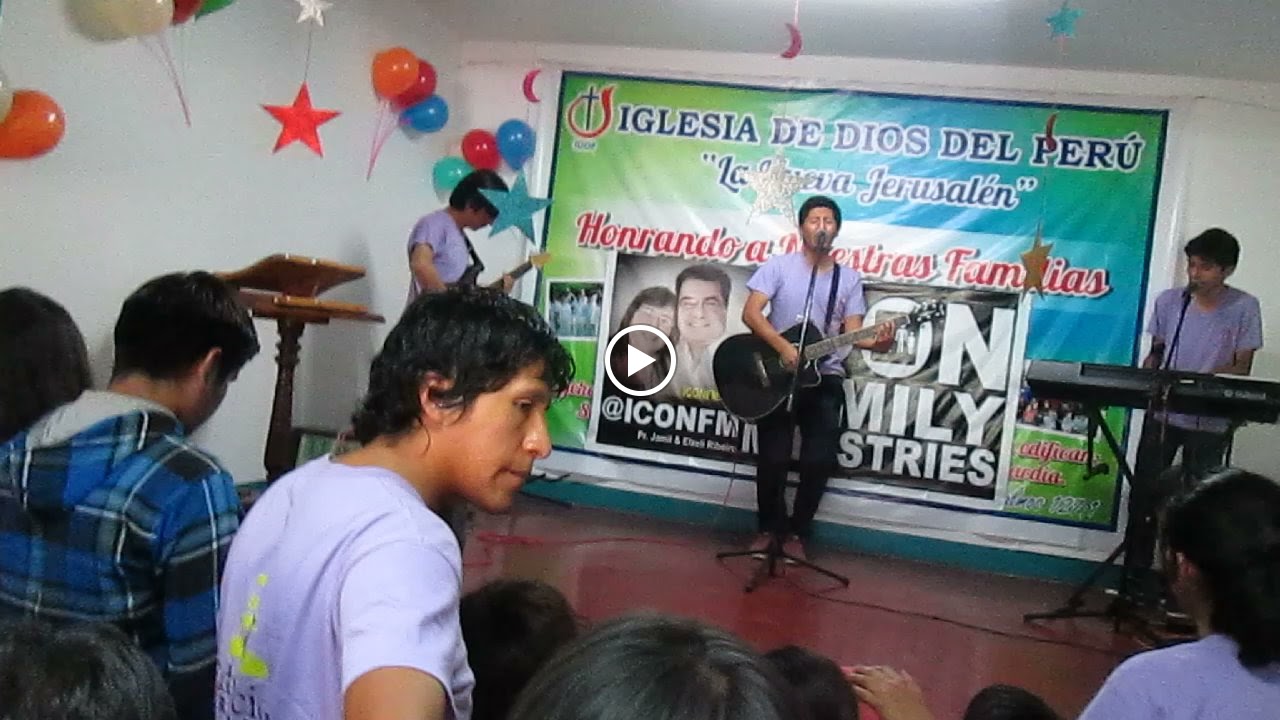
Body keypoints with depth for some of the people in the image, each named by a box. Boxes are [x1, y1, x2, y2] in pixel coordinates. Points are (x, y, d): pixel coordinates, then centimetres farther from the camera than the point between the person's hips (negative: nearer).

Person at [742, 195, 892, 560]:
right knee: (774, 457, -9)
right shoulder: (779, 265, 1)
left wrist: (876, 342, -21)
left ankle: (796, 532, 10)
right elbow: (750, 313, -8)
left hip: (824, 376, 2)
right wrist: (783, 347, -21)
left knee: (820, 460, -8)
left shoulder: (850, 279, 8)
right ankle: (768, 527, 13)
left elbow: (852, 331, 2)